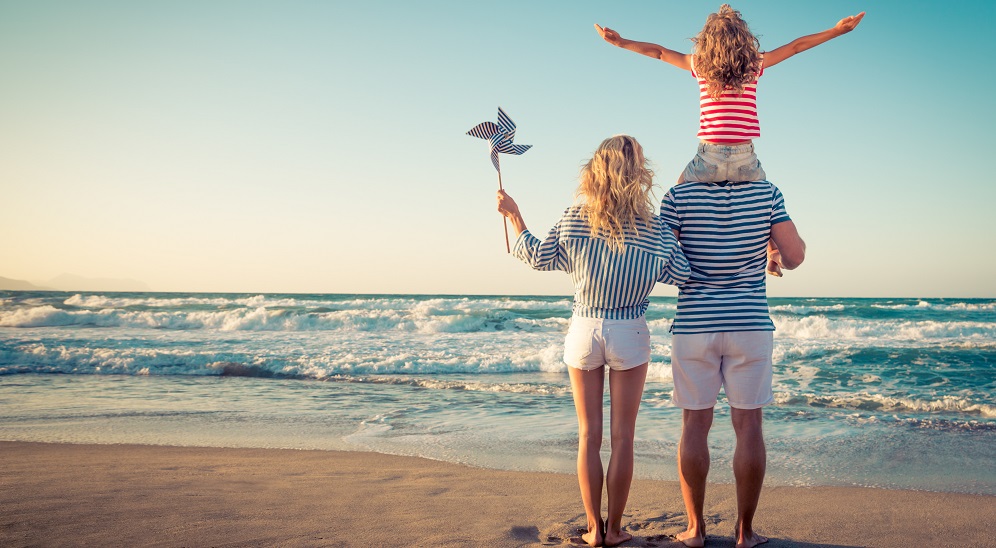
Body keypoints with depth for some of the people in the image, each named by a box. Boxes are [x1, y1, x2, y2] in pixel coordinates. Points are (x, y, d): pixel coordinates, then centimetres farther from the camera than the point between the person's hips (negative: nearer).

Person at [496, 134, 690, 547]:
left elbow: (539, 257, 3)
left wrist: (514, 216, 16)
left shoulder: (574, 219, -7)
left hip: (583, 331, 2)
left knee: (589, 436, 10)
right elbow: (686, 276, -1)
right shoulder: (654, 230, -10)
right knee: (622, 437, 7)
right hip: (629, 334, -1)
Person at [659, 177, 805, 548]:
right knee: (748, 426, 6)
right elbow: (794, 256, -4)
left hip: (693, 325, 0)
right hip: (750, 325, 0)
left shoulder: (679, 196, -5)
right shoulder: (766, 194, -3)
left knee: (695, 425, 7)